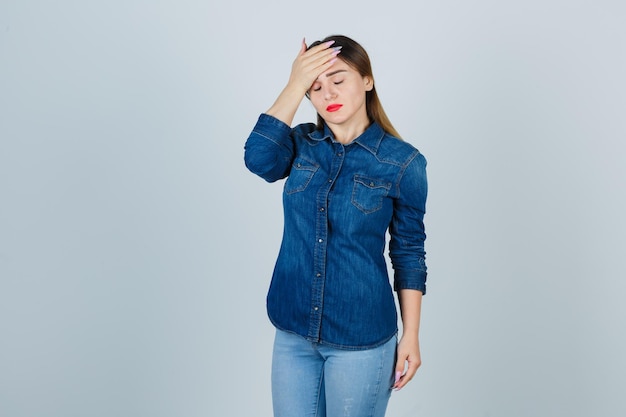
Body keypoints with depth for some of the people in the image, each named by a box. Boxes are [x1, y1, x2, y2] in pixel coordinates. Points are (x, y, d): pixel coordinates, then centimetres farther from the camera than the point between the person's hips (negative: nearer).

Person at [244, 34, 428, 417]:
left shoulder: (402, 162, -8)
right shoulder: (302, 143, 1)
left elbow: (408, 252, -3)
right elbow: (259, 159, -20)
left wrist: (411, 336, -3)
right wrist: (295, 85, -17)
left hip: (361, 337, -3)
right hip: (293, 329, 3)